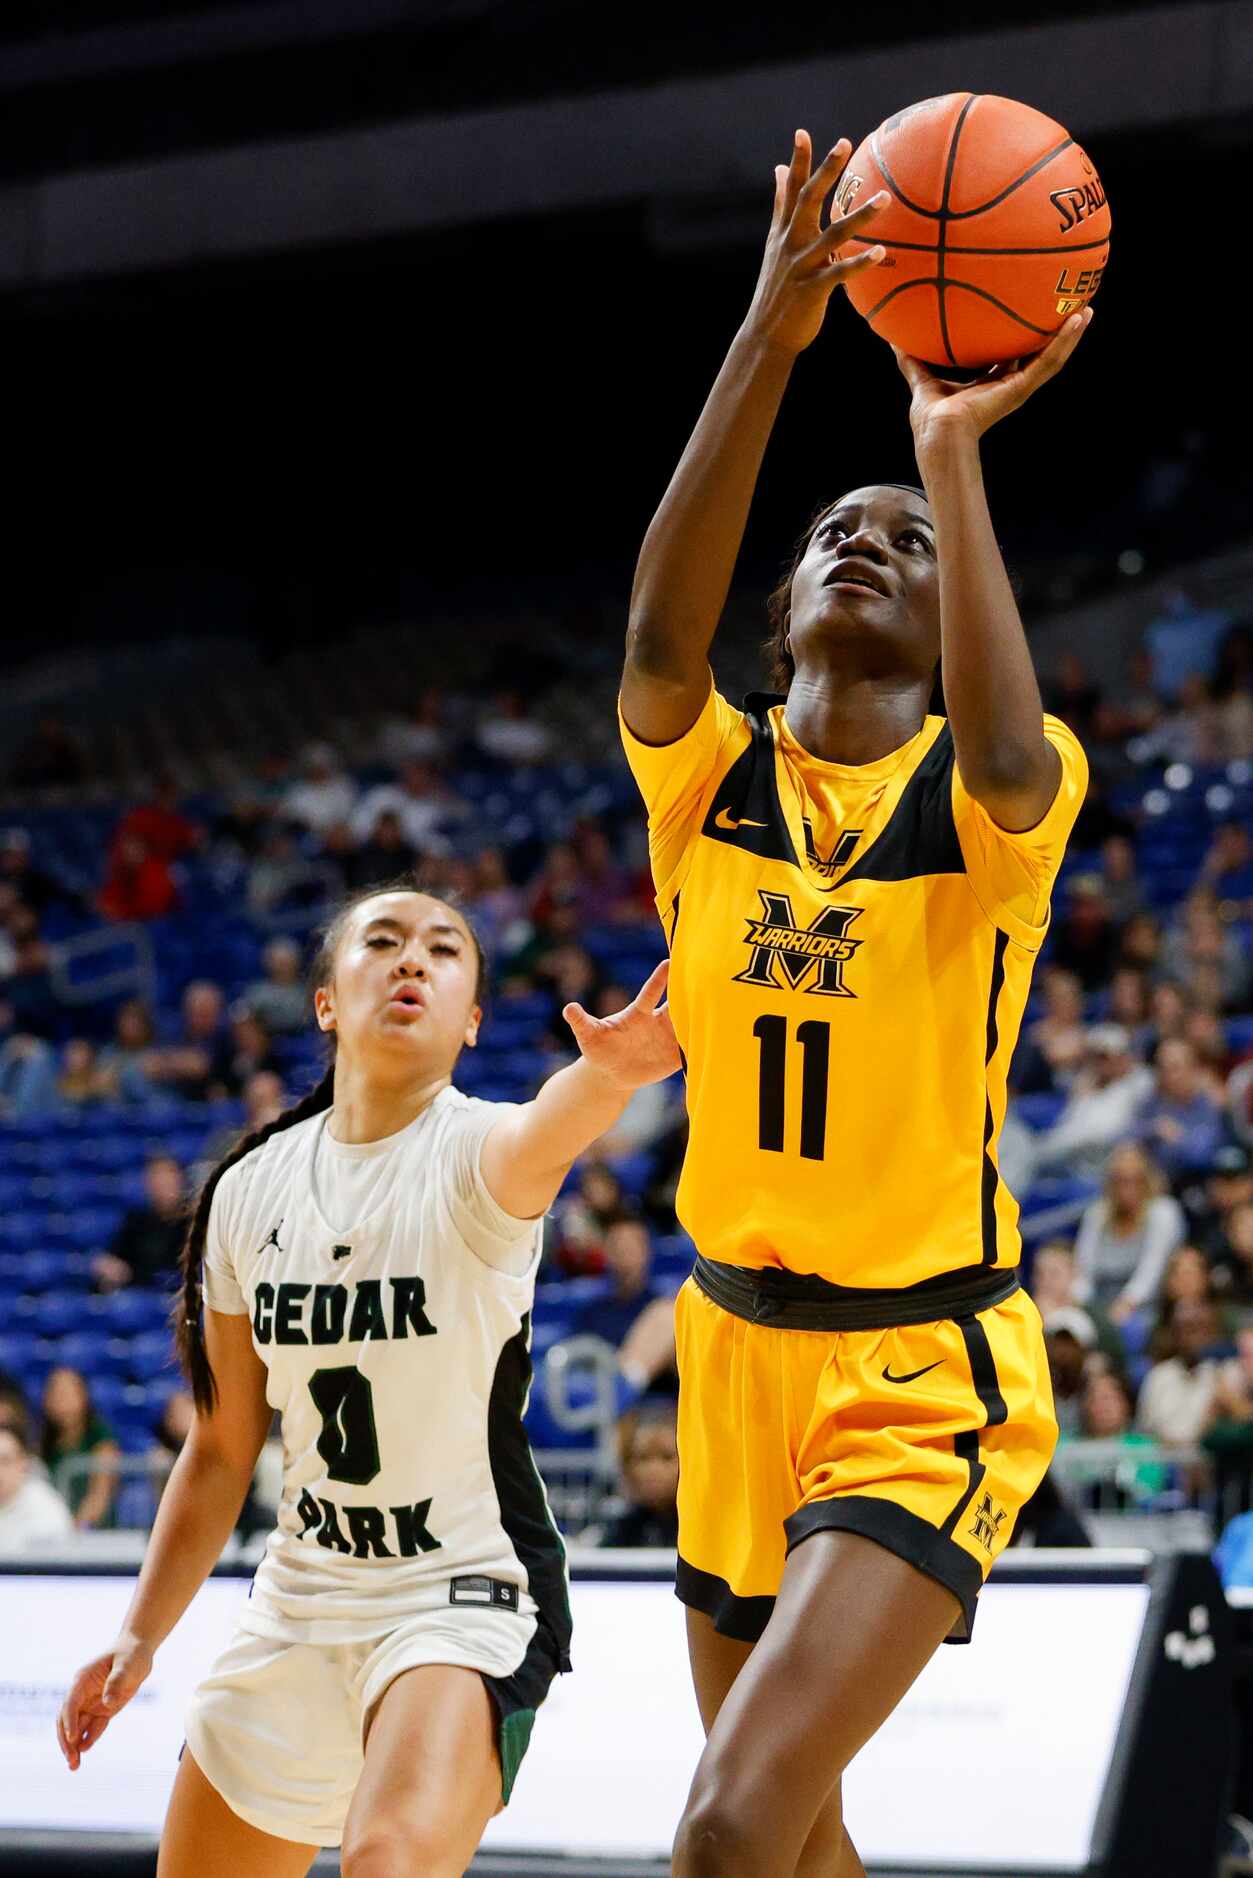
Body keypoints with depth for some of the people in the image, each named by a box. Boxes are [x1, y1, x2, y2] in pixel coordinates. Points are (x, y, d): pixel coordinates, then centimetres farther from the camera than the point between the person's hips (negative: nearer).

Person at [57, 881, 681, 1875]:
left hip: (467, 1595, -6)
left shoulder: (475, 1153, -13)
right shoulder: (250, 1191, 2)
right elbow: (221, 1452, 12)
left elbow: (544, 1134, -40)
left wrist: (609, 1074, -62)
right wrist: (140, 1638, 14)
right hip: (301, 1598, 6)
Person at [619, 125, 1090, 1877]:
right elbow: (658, 634, -22)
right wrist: (770, 341, -31)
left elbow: (1005, 761, -34)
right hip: (738, 1351, 5)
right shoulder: (707, 776, 1)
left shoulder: (994, 792, -8)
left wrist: (951, 452, -30)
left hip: (926, 1380, -5)